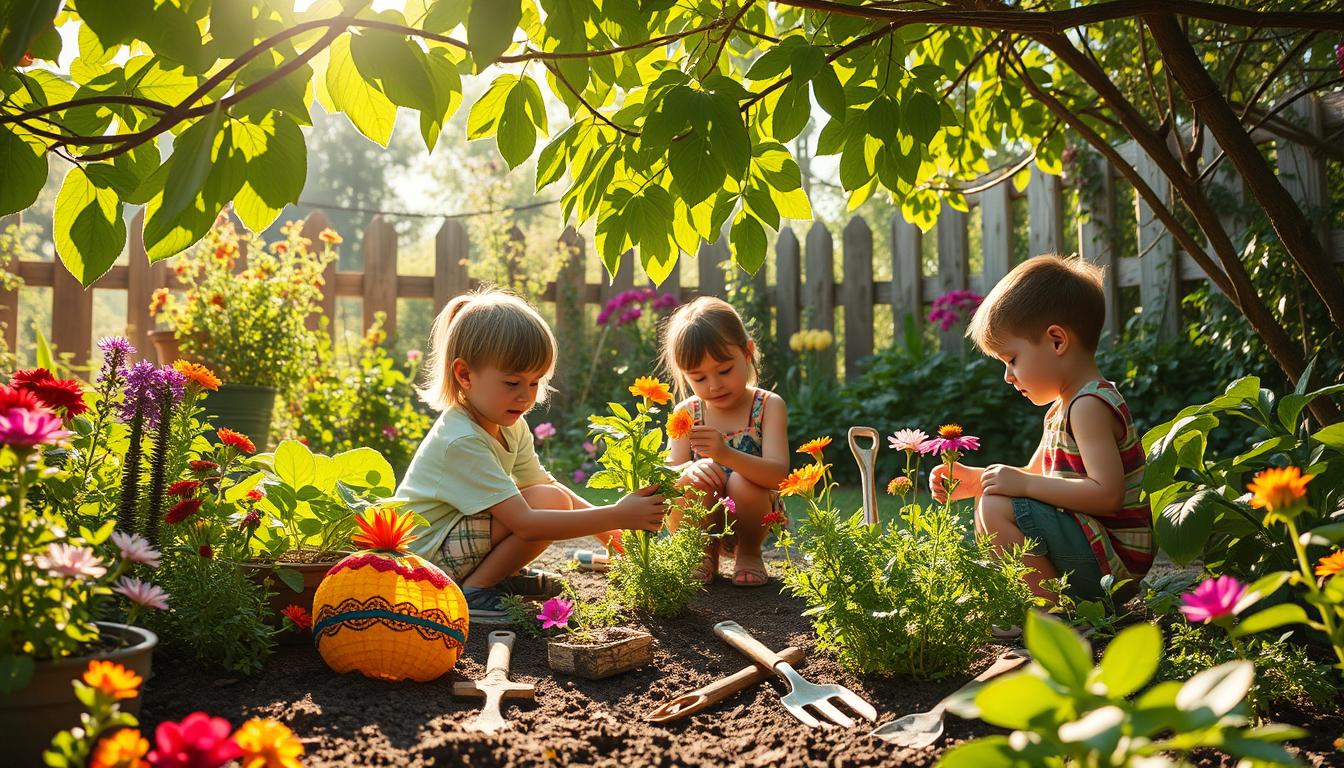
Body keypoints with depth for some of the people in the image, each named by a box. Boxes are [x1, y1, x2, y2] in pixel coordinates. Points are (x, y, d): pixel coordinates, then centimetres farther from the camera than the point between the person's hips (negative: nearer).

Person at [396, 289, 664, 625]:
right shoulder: (462, 441, -28)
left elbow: (543, 482, 6)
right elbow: (526, 524, -32)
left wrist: (604, 526, -9)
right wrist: (616, 516, -33)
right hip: (425, 555, -9)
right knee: (550, 502, -21)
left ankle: (501, 574, 9)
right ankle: (473, 591, -12)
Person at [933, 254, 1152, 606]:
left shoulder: (1090, 406, -19)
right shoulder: (1062, 407, 14)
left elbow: (1107, 494, -29)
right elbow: (1032, 476, 22)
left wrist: (1024, 484, -26)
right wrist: (974, 479, 8)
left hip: (1111, 562, -11)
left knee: (998, 508, -23)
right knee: (986, 505, 21)